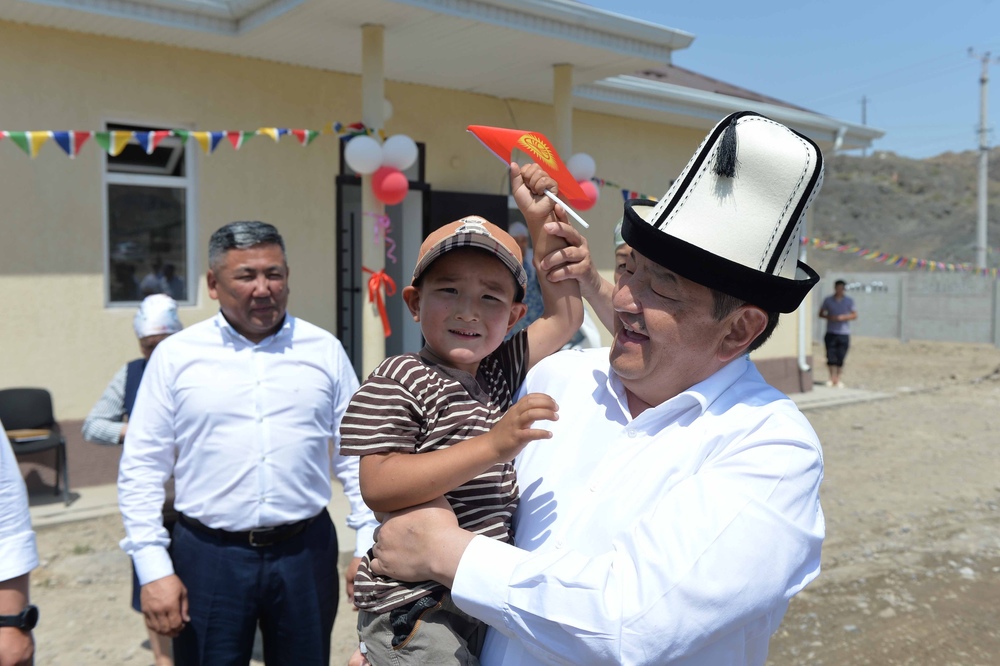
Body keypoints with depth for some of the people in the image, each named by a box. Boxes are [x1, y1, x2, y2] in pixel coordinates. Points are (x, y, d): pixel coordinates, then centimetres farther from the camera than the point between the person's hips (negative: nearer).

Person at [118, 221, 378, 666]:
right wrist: (153, 568, -4)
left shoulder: (325, 351, 2)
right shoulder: (176, 355, -1)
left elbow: (357, 456, 5)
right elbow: (142, 468, 0)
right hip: (208, 555, -1)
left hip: (306, 551, 1)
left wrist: (368, 545, 1)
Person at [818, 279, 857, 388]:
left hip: (844, 333, 0)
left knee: (840, 358, 0)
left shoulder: (849, 301, 7)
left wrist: (843, 317, -12)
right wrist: (830, 317, -10)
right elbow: (821, 314, 10)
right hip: (831, 333, 0)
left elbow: (854, 315, 5)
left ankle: (838, 379, 10)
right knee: (831, 356, -7)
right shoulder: (828, 300, 7)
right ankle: (832, 378, 4)